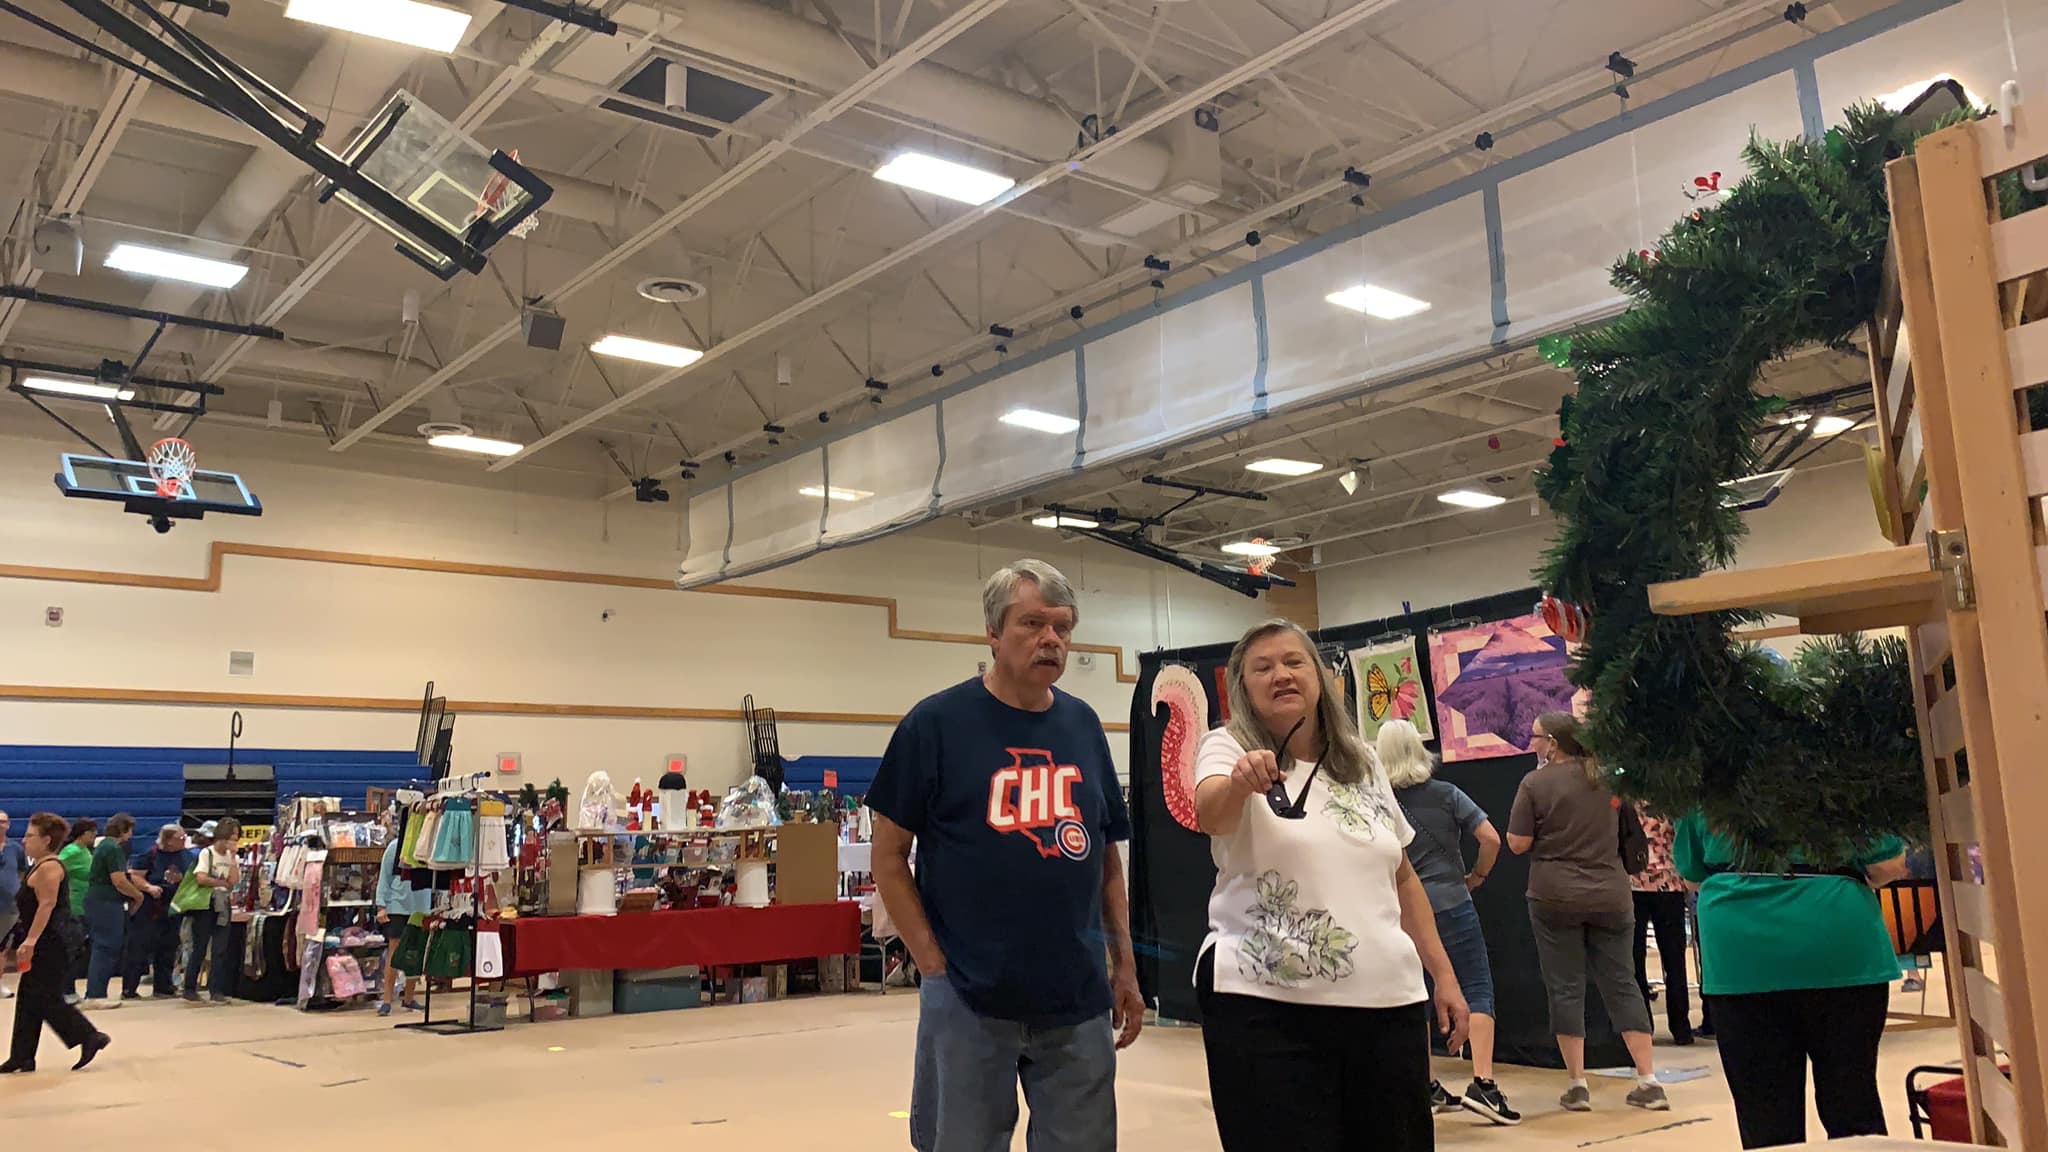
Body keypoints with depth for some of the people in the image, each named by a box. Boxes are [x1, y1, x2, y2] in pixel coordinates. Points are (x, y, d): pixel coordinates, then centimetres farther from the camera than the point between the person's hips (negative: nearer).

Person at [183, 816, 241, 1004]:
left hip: (224, 906, 4)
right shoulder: (206, 853, -3)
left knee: (221, 950, 1)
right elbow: (201, 879, -15)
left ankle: (216, 990, 5)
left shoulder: (233, 858, 11)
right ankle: (190, 989, 7)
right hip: (205, 905, -4)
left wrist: (233, 856, -6)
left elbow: (234, 881, -5)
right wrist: (223, 883, -6)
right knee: (199, 948, -1)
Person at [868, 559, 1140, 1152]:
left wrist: (1124, 965, 8)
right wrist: (935, 964, -10)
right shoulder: (936, 722, -7)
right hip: (967, 1001, -4)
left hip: (1079, 1001, 4)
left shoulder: (1083, 725, 7)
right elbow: (888, 856, -5)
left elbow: (1107, 857, 13)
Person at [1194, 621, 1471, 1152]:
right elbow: (1209, 813, -26)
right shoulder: (1228, 747, -3)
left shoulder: (1363, 763, 11)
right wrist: (1240, 782, -48)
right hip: (1265, 1007, -4)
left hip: (1385, 1002, 5)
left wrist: (1443, 974, 15)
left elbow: (1402, 877, 19)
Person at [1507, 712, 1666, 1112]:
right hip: (1611, 895, 4)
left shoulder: (1536, 782, -10)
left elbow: (1517, 844, -9)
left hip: (1554, 898, -4)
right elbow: (1626, 830, 19)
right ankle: (1648, 1081, 7)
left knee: (1565, 989, 3)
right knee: (1622, 984, 9)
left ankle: (1577, 1085, 5)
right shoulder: (1607, 776, 4)